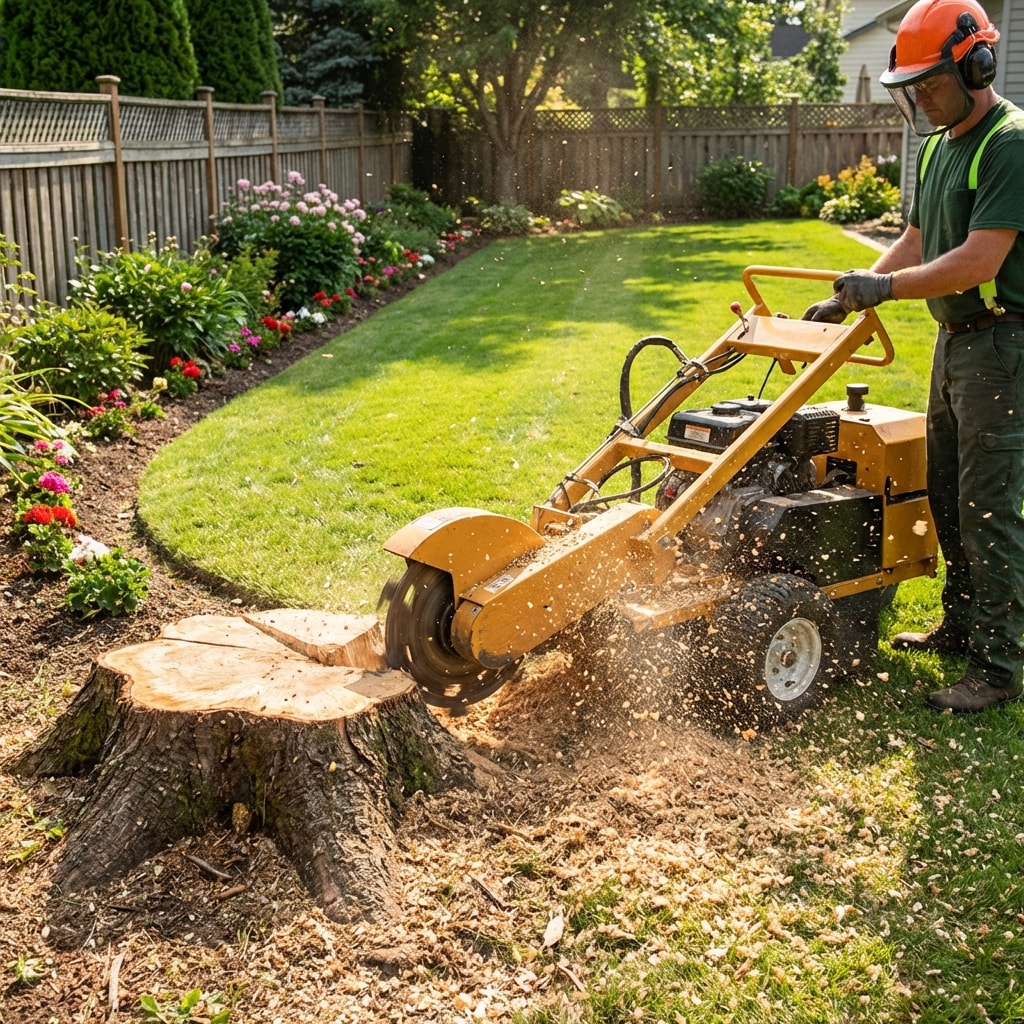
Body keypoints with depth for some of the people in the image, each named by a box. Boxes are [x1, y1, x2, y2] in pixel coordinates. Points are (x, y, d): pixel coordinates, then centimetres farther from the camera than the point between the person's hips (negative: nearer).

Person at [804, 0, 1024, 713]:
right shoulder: (938, 145, 13)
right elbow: (915, 243, 18)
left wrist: (884, 286, -19)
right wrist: (848, 300, 9)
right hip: (955, 338, 9)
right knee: (946, 493, 16)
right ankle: (962, 624, 31)